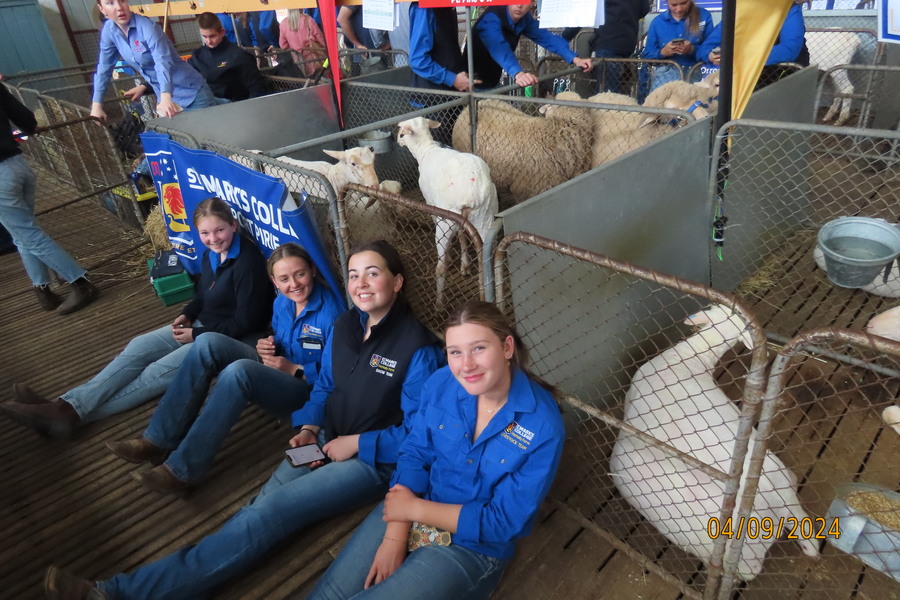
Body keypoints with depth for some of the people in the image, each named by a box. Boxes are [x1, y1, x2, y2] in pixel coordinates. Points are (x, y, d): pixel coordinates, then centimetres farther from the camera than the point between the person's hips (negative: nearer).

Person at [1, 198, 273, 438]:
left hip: (234, 338, -9)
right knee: (138, 347, -6)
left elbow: (246, 322, -22)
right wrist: (188, 314, -1)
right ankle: (67, 406, -14)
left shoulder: (247, 263, -23)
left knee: (161, 370, -19)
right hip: (203, 325, 9)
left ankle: (77, 412, -14)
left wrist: (197, 335, -15)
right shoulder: (211, 254, 5)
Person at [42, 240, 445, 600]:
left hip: (375, 459, -7)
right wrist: (309, 428, -2)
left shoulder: (418, 347, -20)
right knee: (259, 510, -16)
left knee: (265, 515, -19)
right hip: (329, 442, 7)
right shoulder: (344, 325, 3)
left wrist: (356, 443, -16)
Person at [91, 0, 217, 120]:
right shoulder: (108, 30, 0)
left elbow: (163, 62, -32)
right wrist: (96, 105, 3)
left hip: (191, 93, -6)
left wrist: (166, 96, -49)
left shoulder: (146, 26, -19)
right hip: (165, 95, 6)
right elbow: (104, 68, 7)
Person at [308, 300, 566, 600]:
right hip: (413, 511, 4)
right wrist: (395, 535, -13)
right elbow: (414, 454, -3)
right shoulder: (441, 383, -12)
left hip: (472, 545, -3)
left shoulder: (543, 427, -24)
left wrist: (414, 508, -15)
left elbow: (502, 522, -19)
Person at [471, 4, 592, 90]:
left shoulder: (524, 19, -4)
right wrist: (518, 73, -61)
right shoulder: (492, 18, -27)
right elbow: (498, 47, -44)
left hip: (492, 81, 7)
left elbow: (547, 37, -5)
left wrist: (574, 59, -19)